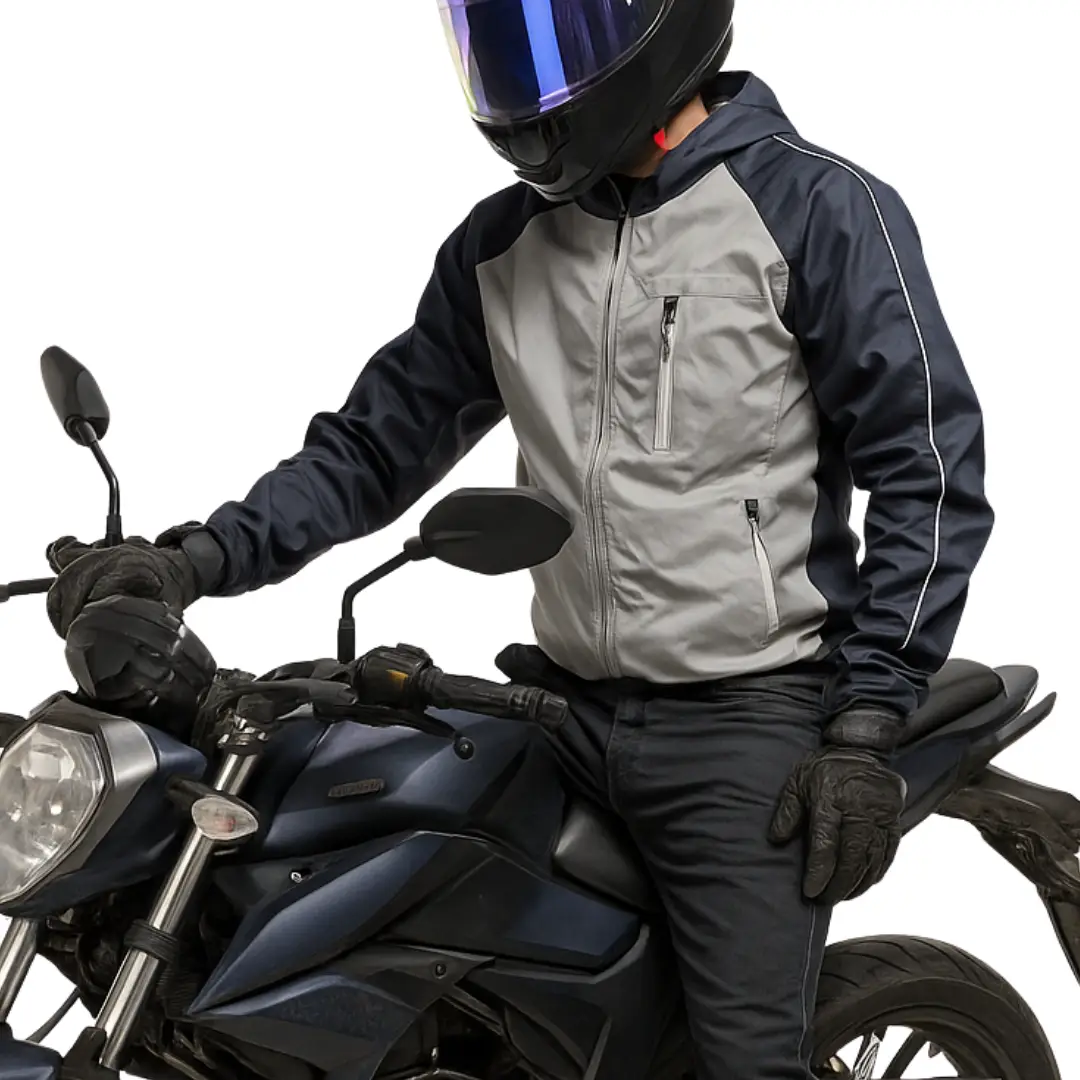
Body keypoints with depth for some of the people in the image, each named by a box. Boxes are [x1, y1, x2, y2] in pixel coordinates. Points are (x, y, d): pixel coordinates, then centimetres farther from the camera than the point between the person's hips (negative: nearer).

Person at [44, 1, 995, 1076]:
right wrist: (200, 560, -4)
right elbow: (383, 437, 11)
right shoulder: (499, 245, 10)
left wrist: (865, 731, -13)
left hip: (750, 721, -5)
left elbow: (929, 472, -8)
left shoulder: (818, 210, -7)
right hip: (567, 709, 5)